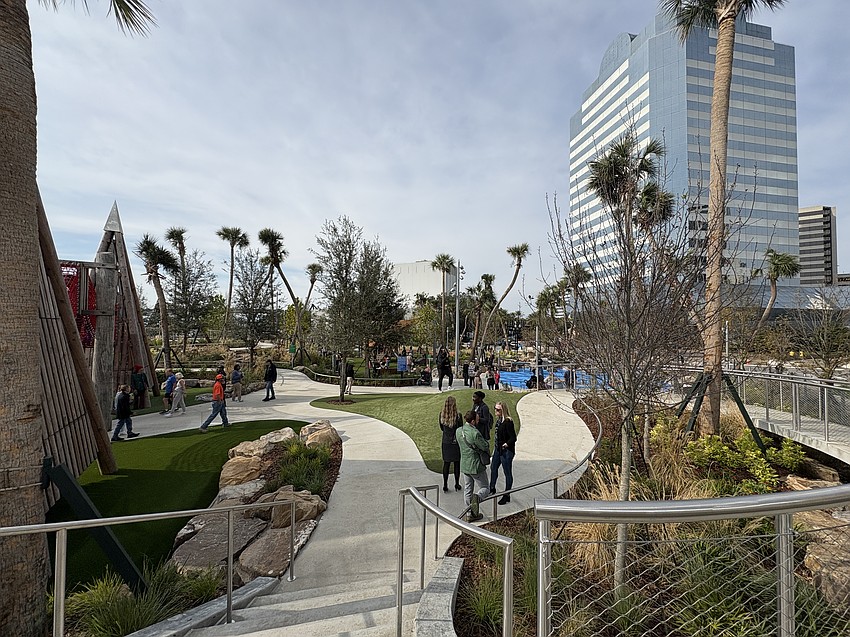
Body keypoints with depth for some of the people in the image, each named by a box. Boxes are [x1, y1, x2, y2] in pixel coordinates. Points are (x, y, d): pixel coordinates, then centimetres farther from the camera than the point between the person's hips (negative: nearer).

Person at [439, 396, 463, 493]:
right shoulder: (458, 416, -18)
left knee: (446, 464, 12)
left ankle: (445, 486, 18)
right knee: (457, 463, 13)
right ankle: (457, 485, 25)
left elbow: (442, 428, 5)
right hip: (456, 442, -3)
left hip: (446, 442, 3)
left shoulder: (441, 415, -7)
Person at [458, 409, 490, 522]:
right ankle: (477, 496, -19)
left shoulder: (459, 431, -3)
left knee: (467, 490, 16)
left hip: (464, 465, 7)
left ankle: (470, 514, 21)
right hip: (476, 465, -6)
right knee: (484, 488, 10)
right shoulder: (474, 433, -25)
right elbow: (485, 446, -16)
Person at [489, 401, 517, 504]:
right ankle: (492, 488, 45)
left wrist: (507, 444, -36)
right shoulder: (498, 420, 3)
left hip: (506, 451, -10)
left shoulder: (508, 422, -22)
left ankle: (507, 495, 19)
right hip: (498, 449, 10)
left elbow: (513, 438, -23)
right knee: (493, 467, 24)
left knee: (507, 473, 5)